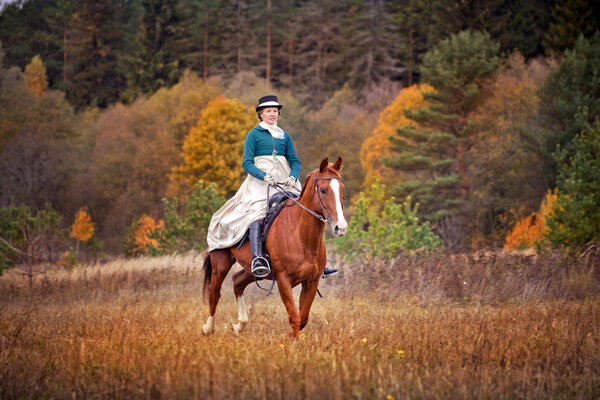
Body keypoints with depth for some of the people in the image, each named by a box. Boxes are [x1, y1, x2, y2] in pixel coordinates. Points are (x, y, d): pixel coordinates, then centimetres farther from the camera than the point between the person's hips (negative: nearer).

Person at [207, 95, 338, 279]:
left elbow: (294, 160, 16)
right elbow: (247, 163, -3)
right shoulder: (254, 134, 4)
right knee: (257, 214, -29)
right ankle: (257, 260, -43)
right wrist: (265, 176, -19)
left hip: (284, 181, 5)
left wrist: (293, 176, -7)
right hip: (260, 182, -4)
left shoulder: (284, 136, 18)